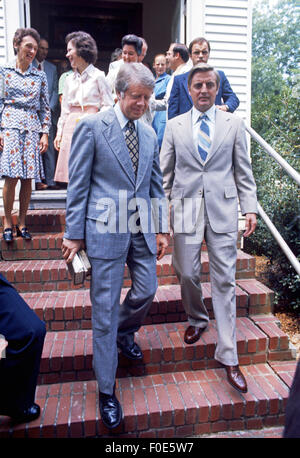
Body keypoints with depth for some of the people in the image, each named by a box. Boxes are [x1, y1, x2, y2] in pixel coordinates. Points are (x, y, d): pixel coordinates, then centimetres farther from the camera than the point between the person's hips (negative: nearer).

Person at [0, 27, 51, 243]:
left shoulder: (40, 76, 12)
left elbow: (45, 107, 12)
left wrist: (45, 133, 4)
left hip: (32, 128, 2)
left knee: (28, 178, 0)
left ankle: (22, 222, 12)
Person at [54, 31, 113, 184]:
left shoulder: (98, 76, 0)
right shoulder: (69, 79, 16)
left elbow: (108, 106, -1)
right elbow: (65, 109, 18)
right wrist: (60, 132, 14)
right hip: (72, 127, 5)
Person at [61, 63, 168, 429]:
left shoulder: (149, 134, 13)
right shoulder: (91, 127, -4)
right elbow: (77, 185, -5)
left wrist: (161, 229, 12)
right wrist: (74, 234, -6)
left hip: (142, 230, 6)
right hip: (106, 230, -5)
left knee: (147, 290, 11)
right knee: (104, 310, 2)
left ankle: (124, 334, 46)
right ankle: (107, 392, 20)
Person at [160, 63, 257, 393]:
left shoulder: (233, 124, 9)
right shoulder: (174, 126, 10)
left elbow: (243, 170, 8)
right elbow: (165, 173, 10)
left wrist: (250, 207, 0)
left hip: (222, 209, 0)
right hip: (186, 208, 1)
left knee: (224, 281, 1)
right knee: (186, 274, 5)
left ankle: (228, 357, 11)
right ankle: (197, 320, 37)